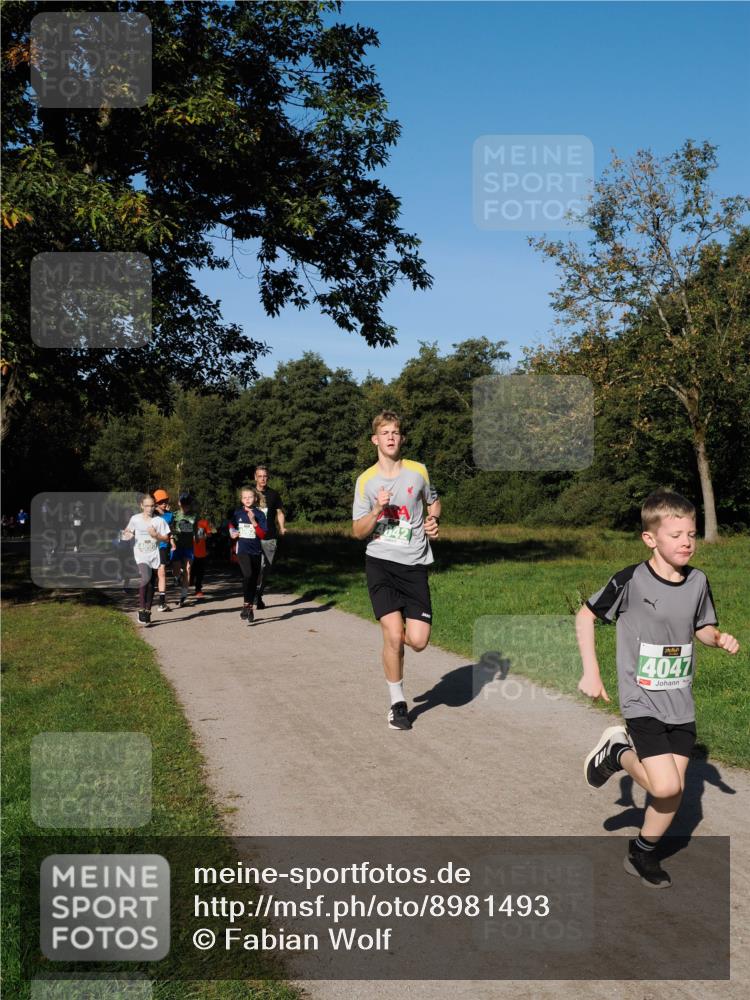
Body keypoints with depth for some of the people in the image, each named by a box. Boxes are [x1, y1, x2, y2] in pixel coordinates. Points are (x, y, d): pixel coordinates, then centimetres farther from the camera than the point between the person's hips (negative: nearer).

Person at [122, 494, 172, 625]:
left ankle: (148, 612, 18)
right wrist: (127, 536, -5)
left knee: (151, 585, 6)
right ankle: (141, 609, -18)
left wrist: (156, 535, -13)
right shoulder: (135, 519, 2)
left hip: (154, 556, 2)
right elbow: (129, 532, 17)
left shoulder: (159, 521, 1)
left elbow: (167, 539, 3)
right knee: (146, 578, -25)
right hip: (141, 556, -2)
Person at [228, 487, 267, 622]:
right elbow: (231, 525, 24)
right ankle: (246, 604, -17)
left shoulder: (259, 514, -1)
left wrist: (253, 521, -17)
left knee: (254, 580, 7)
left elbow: (262, 535, -6)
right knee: (248, 575, -24)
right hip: (242, 550, -1)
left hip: (256, 551, 1)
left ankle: (250, 607, 22)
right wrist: (232, 533, 4)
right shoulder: (238, 512, 4)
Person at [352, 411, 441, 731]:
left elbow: (433, 501, 23)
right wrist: (377, 510, -14)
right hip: (380, 563, -1)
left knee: (417, 641, -7)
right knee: (393, 635, -14)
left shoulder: (418, 471, 4)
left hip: (414, 564, 1)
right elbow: (358, 531, 4)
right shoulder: (366, 480, 2)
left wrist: (433, 519, 0)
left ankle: (396, 635, 31)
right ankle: (397, 703, 6)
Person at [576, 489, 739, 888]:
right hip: (642, 701, -5)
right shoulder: (630, 581, -16)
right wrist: (590, 672, -6)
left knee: (675, 790, 7)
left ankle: (643, 853, 30)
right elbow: (585, 616, -4)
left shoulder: (697, 582, -1)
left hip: (681, 704, 5)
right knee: (664, 787, -16)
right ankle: (617, 752, 13)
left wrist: (719, 638, -8)